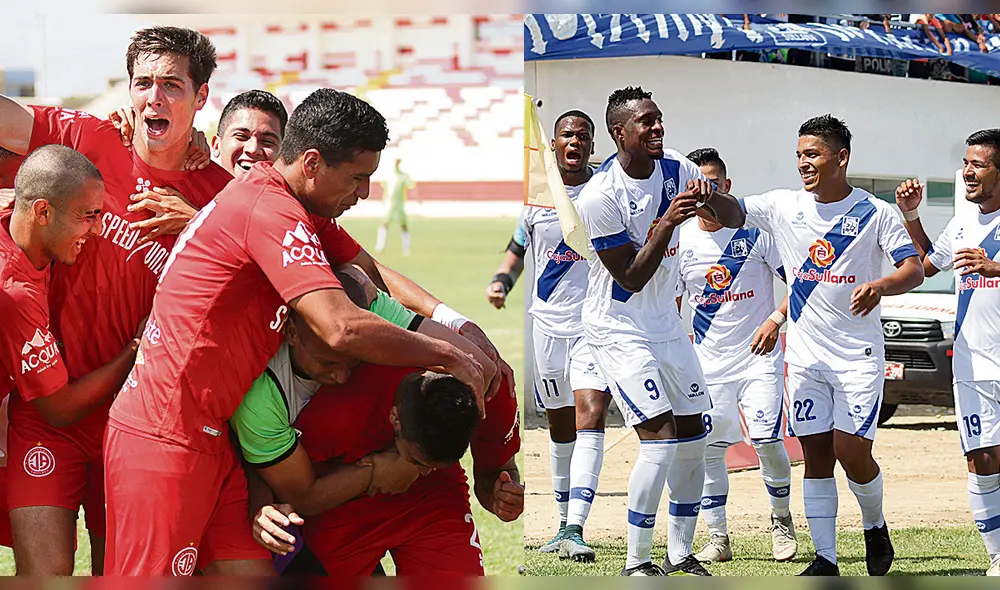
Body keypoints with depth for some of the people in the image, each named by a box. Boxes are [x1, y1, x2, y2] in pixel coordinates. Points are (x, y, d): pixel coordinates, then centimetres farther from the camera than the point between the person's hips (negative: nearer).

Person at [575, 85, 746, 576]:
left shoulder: (676, 170, -2)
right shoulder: (599, 196, -22)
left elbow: (736, 219, 0)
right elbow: (632, 278, -20)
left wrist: (709, 197, -22)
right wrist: (668, 222, -31)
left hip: (665, 323, 7)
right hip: (617, 328, -7)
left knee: (693, 438, 9)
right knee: (660, 438, -16)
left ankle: (680, 554, 22)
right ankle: (636, 563, -5)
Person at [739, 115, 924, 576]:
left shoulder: (875, 213, -4)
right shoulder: (783, 206, 4)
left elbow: (914, 269, -10)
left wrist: (879, 286, -31)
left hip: (858, 355, -3)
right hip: (804, 355, 3)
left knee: (852, 452, -9)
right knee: (816, 455, 2)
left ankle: (875, 526, 19)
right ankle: (825, 559, 6)